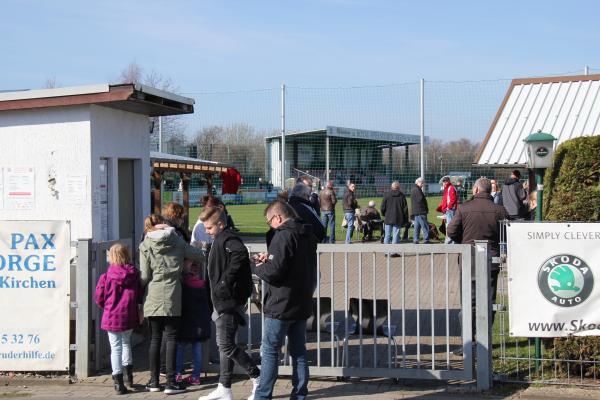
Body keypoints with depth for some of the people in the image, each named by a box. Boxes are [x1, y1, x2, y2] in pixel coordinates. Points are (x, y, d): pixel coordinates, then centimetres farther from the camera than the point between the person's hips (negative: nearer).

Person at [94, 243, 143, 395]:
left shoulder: (106, 276, -10)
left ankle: (119, 382, 1)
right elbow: (140, 295, 1)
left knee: (116, 348, 3)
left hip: (112, 317, -3)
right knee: (126, 342, 25)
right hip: (129, 316, 3)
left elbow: (99, 297, -4)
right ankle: (128, 375, 31)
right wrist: (140, 310, 16)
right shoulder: (134, 275, -4)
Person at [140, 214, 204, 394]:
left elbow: (144, 276, -2)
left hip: (153, 298, 0)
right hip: (172, 297, 0)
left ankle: (154, 381, 13)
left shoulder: (145, 246, -1)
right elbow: (199, 256, 9)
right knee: (171, 338, 3)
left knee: (155, 338, 9)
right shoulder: (177, 241, 2)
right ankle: (171, 382, -2)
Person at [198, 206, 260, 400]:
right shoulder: (220, 240, 17)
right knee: (224, 344, 13)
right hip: (223, 301, 11)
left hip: (229, 300, -11)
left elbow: (240, 254, -36)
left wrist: (225, 282, -31)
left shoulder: (227, 239, -15)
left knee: (226, 344, -7)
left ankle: (258, 379, 2)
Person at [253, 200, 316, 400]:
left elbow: (274, 271, -24)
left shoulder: (282, 236, -18)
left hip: (281, 305, -8)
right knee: (299, 350, 13)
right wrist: (269, 258, 10)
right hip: (302, 303, 8)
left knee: (269, 350, 1)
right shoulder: (308, 235, 9)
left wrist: (259, 267, -3)